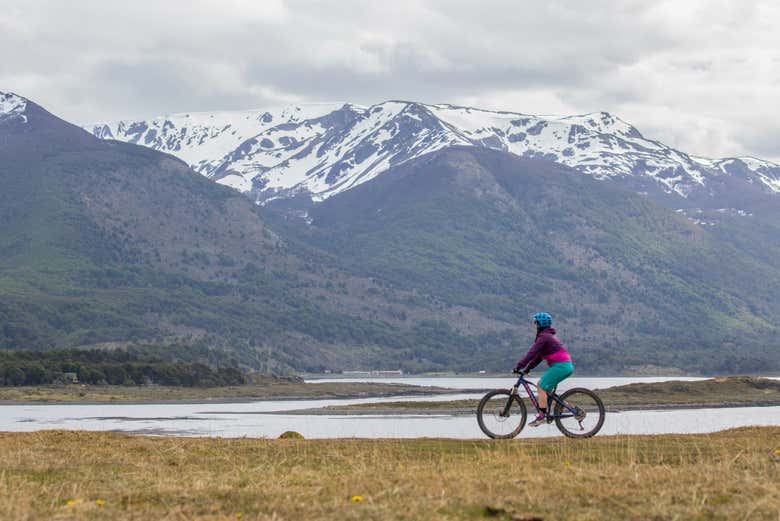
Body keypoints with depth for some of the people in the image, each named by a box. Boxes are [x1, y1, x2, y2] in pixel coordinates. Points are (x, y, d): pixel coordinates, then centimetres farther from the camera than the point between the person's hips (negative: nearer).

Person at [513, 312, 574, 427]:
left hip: (560, 366, -10)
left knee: (542, 387, -10)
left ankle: (541, 416, -12)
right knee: (541, 384, 16)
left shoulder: (544, 337, -10)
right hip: (566, 366, 10)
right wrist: (528, 368, 20)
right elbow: (538, 355, 24)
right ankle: (544, 412, 13)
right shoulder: (548, 336, 22)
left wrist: (519, 366, -15)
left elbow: (532, 353, -17)